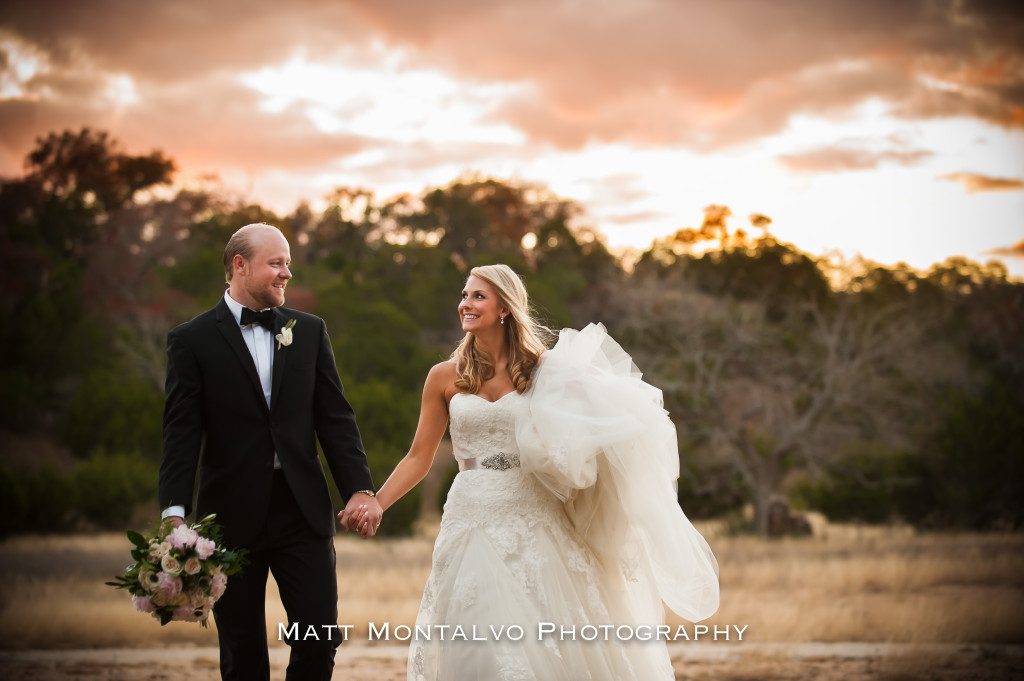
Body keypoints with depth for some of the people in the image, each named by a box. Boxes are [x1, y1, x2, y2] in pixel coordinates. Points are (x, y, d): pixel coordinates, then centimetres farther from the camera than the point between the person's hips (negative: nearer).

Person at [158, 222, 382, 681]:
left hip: (303, 511, 2)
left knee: (320, 640, -1)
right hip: (233, 517, -2)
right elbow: (181, 434, -7)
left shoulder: (309, 331, 9)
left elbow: (335, 418, 6)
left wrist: (360, 488, -6)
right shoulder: (192, 340, -1)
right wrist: (174, 513, -17)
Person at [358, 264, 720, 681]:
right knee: (477, 647, -2)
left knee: (550, 643, -1)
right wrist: (375, 505, -6)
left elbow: (575, 436, 3)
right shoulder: (445, 377, 3)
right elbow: (418, 458, 5)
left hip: (533, 520, 0)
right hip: (473, 518, 0)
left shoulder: (542, 370, 3)